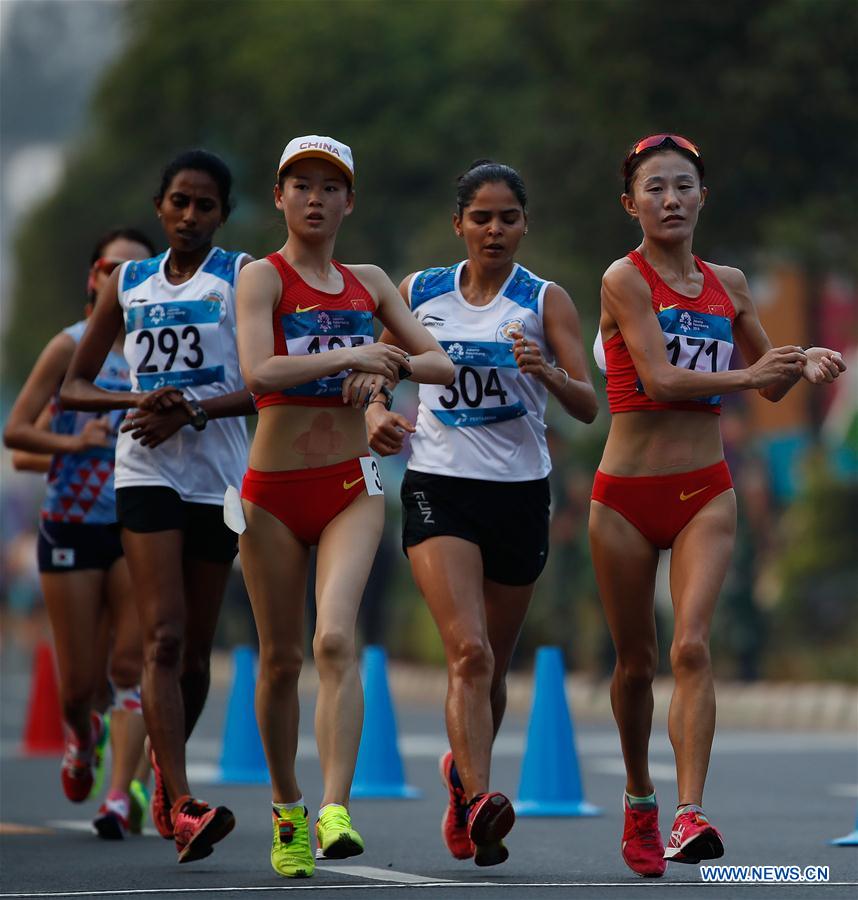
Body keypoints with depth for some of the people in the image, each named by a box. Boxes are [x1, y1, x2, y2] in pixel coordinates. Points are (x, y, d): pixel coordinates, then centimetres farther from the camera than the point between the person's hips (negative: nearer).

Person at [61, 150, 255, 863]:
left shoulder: (242, 276, 4)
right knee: (163, 637, -15)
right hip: (147, 475, 0)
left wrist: (192, 411, -17)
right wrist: (137, 400, -6)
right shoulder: (128, 284, 12)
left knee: (196, 645, 8)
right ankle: (182, 805, -23)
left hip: (219, 475, 0)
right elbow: (73, 387, 14)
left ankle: (165, 767, 33)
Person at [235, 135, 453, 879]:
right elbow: (257, 373, -20)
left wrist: (391, 367, -9)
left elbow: (442, 363, 10)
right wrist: (349, 354, -19)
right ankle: (286, 810, 24)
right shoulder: (263, 277, -3)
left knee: (335, 637, -19)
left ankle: (336, 809, -26)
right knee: (281, 657, 6)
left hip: (351, 486, 2)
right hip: (274, 489, -2)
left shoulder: (369, 282, 11)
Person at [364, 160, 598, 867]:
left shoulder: (545, 301, 1)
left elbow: (588, 407, -6)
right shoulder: (419, 293, 6)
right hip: (438, 488, -1)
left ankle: (464, 772, 39)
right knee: (468, 650, -20)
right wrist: (377, 416, -4)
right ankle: (480, 801, -30)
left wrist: (549, 372, -27)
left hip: (520, 492, 1)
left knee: (493, 664, 12)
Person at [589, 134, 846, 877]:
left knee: (692, 646, -15)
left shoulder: (727, 285, 9)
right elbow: (660, 377, -18)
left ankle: (690, 815, -23)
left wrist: (804, 363, -1)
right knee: (636, 659, 8)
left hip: (705, 491, 2)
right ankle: (639, 800, 29)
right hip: (627, 493, -2)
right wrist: (747, 373, -15)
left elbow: (770, 385, 19)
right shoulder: (625, 279, -6)